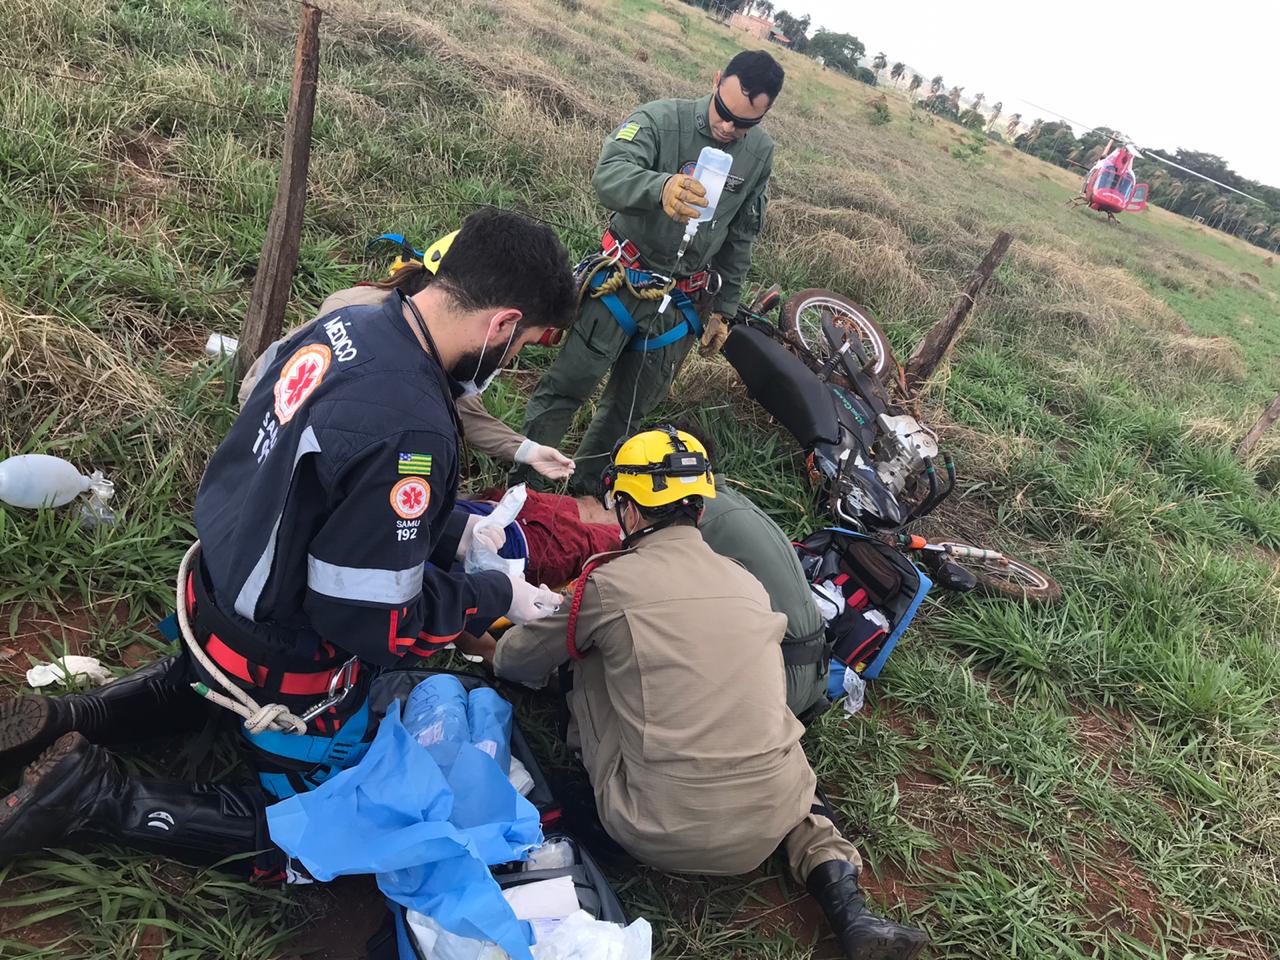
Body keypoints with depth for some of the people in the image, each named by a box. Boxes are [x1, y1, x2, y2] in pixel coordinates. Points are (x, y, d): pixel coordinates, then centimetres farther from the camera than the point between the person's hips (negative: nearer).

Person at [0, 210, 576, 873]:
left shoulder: (346, 323, -9)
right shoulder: (409, 431, -37)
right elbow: (374, 624, -28)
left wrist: (452, 530, 7)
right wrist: (497, 597, -14)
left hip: (215, 592, 8)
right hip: (282, 664, -8)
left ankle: (69, 721, 23)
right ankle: (102, 798, 6)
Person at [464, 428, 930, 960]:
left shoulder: (608, 583, -3)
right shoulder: (748, 582, 8)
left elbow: (516, 661, 14)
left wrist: (479, 644, 38)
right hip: (769, 827, 1)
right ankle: (846, 906, 16)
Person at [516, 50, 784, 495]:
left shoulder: (760, 152, 2)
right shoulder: (660, 119, -13)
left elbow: (741, 238, 12)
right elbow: (608, 174, -32)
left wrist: (723, 309, 14)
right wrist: (661, 186, -53)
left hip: (682, 303, 4)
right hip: (622, 283, -4)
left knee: (628, 408, 12)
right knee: (565, 388, -2)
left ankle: (581, 494, 29)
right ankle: (517, 487, 11)